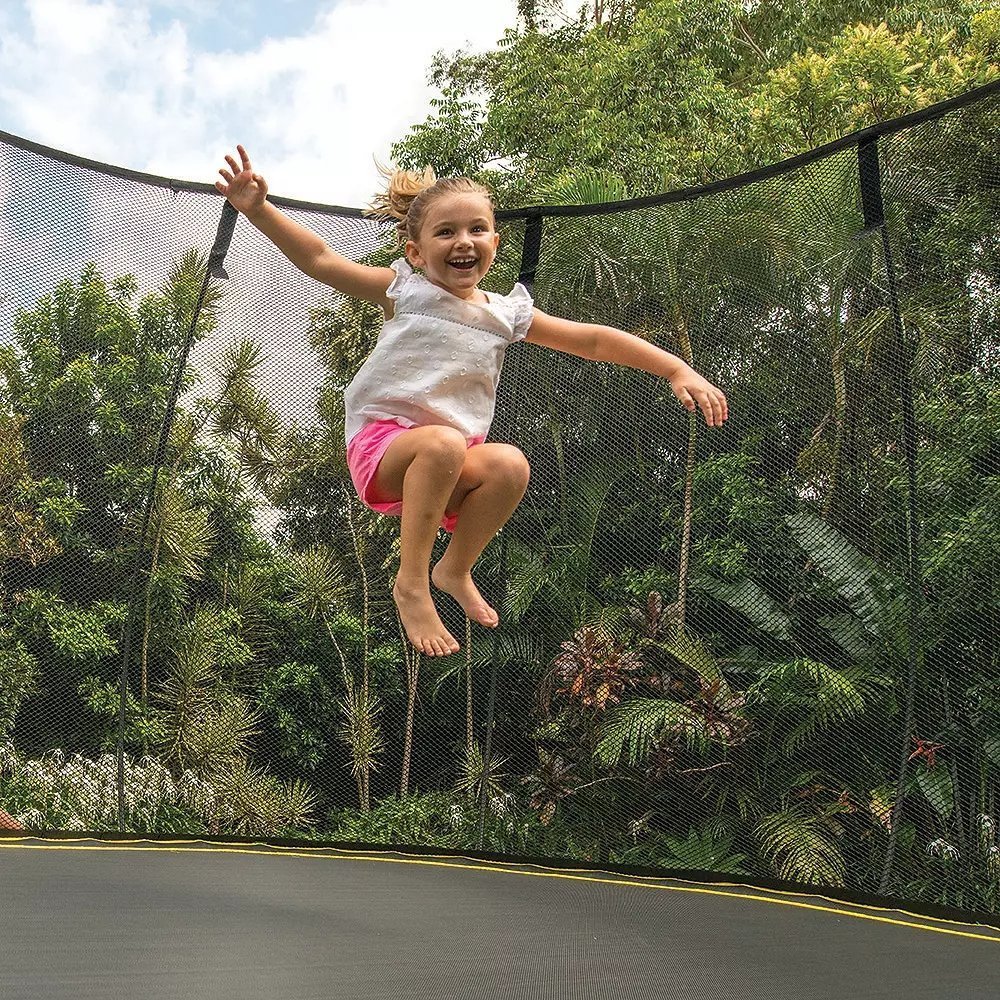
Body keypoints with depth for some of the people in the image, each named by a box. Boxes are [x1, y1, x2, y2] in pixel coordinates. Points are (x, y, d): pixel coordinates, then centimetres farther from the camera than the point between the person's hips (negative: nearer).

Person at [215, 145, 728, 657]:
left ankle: (455, 569, -3)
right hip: (381, 446, -3)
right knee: (443, 443, -36)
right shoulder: (405, 291, 2)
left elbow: (594, 340, 8)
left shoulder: (506, 313, 9)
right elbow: (319, 259, -3)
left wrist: (679, 370, 3)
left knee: (509, 464, -29)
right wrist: (258, 208, -17)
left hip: (454, 469, 3)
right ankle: (412, 583, -21)